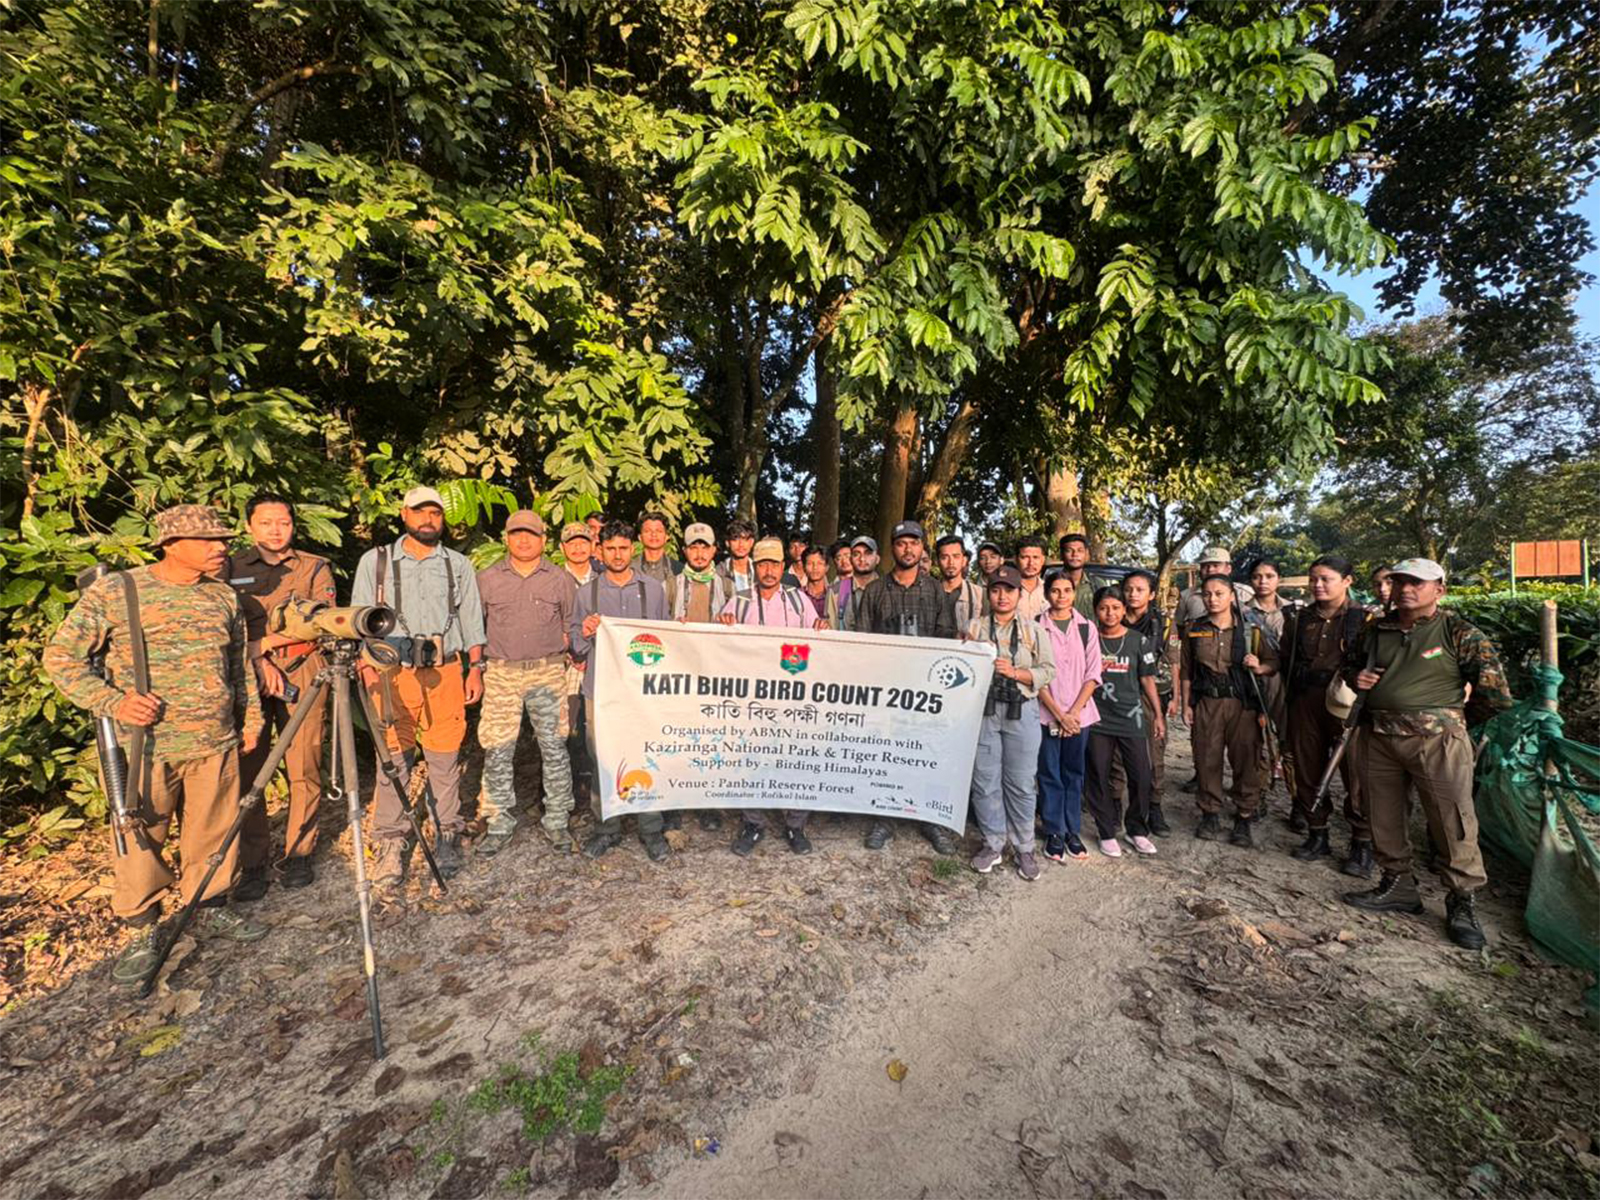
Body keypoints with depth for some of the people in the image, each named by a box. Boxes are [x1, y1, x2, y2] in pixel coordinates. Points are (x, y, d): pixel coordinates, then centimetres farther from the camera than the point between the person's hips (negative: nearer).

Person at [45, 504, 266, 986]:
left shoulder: (224, 597, 7)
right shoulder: (113, 592, -6)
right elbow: (61, 657, -2)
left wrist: (251, 717, 14)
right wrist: (113, 702, -14)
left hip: (216, 744, 3)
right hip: (146, 746, -3)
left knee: (213, 833, 12)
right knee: (141, 839, 8)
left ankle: (213, 909, 29)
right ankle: (142, 931, 26)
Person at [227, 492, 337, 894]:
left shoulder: (316, 567, 8)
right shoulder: (231, 570, 11)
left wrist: (263, 643, -12)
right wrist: (260, 662, -11)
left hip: (303, 677, -1)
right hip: (248, 678, 1)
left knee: (304, 772, 1)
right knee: (247, 772, 2)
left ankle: (299, 854, 14)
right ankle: (253, 862, 13)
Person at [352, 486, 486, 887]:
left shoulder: (459, 565, 11)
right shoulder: (375, 561, 9)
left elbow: (472, 622, 11)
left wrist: (475, 668, 5)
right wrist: (367, 665, -6)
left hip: (445, 672, 1)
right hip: (393, 673, 0)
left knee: (445, 759, 4)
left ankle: (448, 837, 17)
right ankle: (390, 843, 15)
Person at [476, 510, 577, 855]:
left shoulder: (561, 579, 7)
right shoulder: (486, 579, 9)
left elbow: (572, 625, 13)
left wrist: (557, 648, 3)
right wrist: (478, 664, 7)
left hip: (548, 674, 0)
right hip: (501, 674, 1)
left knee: (554, 748, 3)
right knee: (497, 751, 2)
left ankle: (557, 821, 15)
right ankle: (499, 824, 17)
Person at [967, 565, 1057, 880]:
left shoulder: (1034, 631, 9)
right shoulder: (973, 627, 10)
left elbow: (1047, 670, 1)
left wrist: (1015, 673, -11)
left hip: (1022, 712, 0)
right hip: (981, 709, 1)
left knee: (1021, 782, 4)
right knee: (985, 780, 5)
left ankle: (1024, 847, 19)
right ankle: (993, 844, 20)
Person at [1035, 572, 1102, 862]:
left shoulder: (1087, 628, 5)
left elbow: (1093, 675, 2)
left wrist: (1073, 712, -8)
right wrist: (1059, 714, -10)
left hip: (1079, 713, 2)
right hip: (1047, 714, -2)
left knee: (1074, 773, 11)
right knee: (1050, 774, 5)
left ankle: (1073, 831, 23)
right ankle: (1054, 833, 16)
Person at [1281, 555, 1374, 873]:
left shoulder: (1364, 619, 1)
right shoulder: (1299, 620, 11)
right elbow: (1285, 662, 16)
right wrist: (1290, 701, 10)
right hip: (1305, 703, 4)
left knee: (1356, 773, -1)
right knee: (1307, 770, 8)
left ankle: (1362, 845, 13)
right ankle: (1317, 835, 21)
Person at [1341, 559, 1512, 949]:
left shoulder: (1460, 633, -3)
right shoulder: (1375, 631, 10)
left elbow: (1495, 691, -2)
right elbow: (1350, 665, 26)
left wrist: (1456, 717, 7)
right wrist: (1355, 678, 4)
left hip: (1437, 741, -4)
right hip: (1378, 738, 5)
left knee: (1452, 822, 0)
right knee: (1385, 818, 12)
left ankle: (1462, 903, 16)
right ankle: (1397, 886, 28)